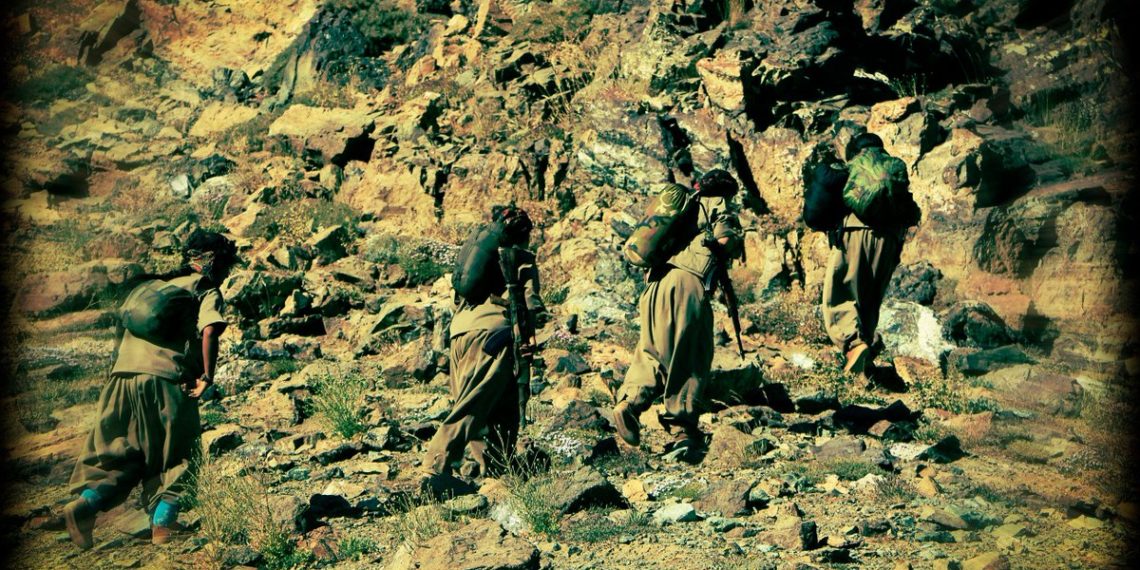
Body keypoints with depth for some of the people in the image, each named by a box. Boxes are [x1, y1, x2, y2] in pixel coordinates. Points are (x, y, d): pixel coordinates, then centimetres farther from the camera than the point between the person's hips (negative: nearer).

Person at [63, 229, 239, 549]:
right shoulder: (208, 292, 7)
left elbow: (121, 330, 26)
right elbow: (210, 331, -13)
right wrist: (207, 376, -8)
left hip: (124, 374, 6)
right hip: (166, 379, -5)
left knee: (121, 454, 15)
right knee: (176, 458, 7)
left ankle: (83, 504, -4)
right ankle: (162, 524, -5)